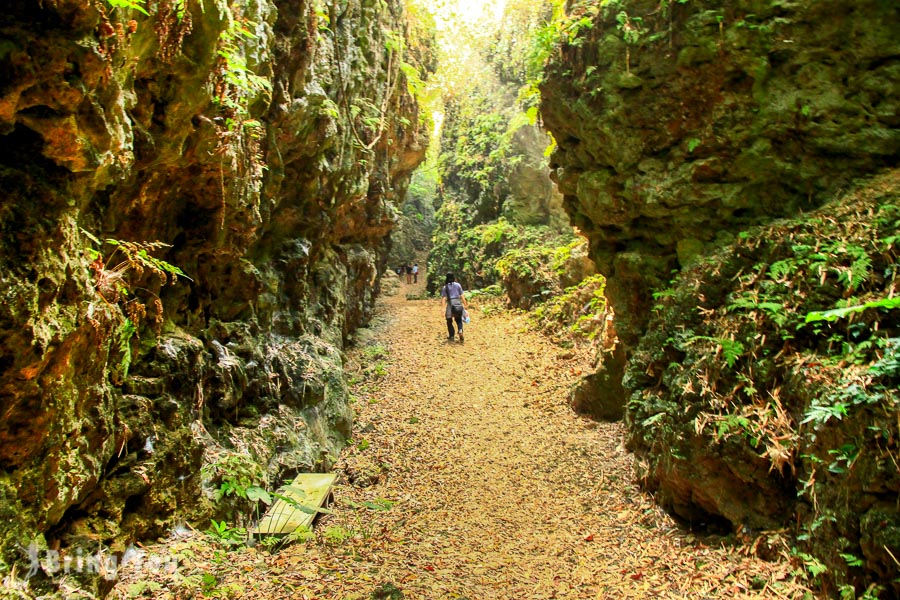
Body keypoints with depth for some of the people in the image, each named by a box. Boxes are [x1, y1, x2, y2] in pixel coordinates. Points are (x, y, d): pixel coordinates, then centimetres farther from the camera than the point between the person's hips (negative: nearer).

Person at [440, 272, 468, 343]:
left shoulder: (445, 287, 1)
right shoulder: (458, 285, 4)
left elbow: (444, 298, -6)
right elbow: (462, 296, 2)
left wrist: (444, 308, -10)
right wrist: (465, 304, 9)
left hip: (449, 304, -1)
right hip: (458, 303, 1)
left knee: (449, 321, 13)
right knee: (458, 320, 14)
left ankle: (451, 336, 17)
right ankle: (460, 331, -13)